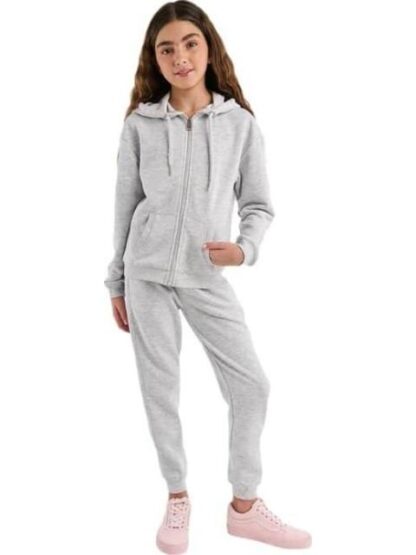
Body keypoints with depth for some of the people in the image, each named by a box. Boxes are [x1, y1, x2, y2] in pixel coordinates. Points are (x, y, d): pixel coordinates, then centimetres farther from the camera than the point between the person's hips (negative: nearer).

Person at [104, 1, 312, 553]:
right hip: (147, 273, 0)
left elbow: (258, 205, 3)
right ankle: (177, 498, 26)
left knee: (251, 383, 0)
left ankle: (244, 506, 18)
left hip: (208, 277, 0)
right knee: (160, 386, 6)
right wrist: (117, 281, 7)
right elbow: (125, 205, 5)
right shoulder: (140, 124, 0)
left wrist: (244, 248, -18)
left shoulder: (241, 123, -1)